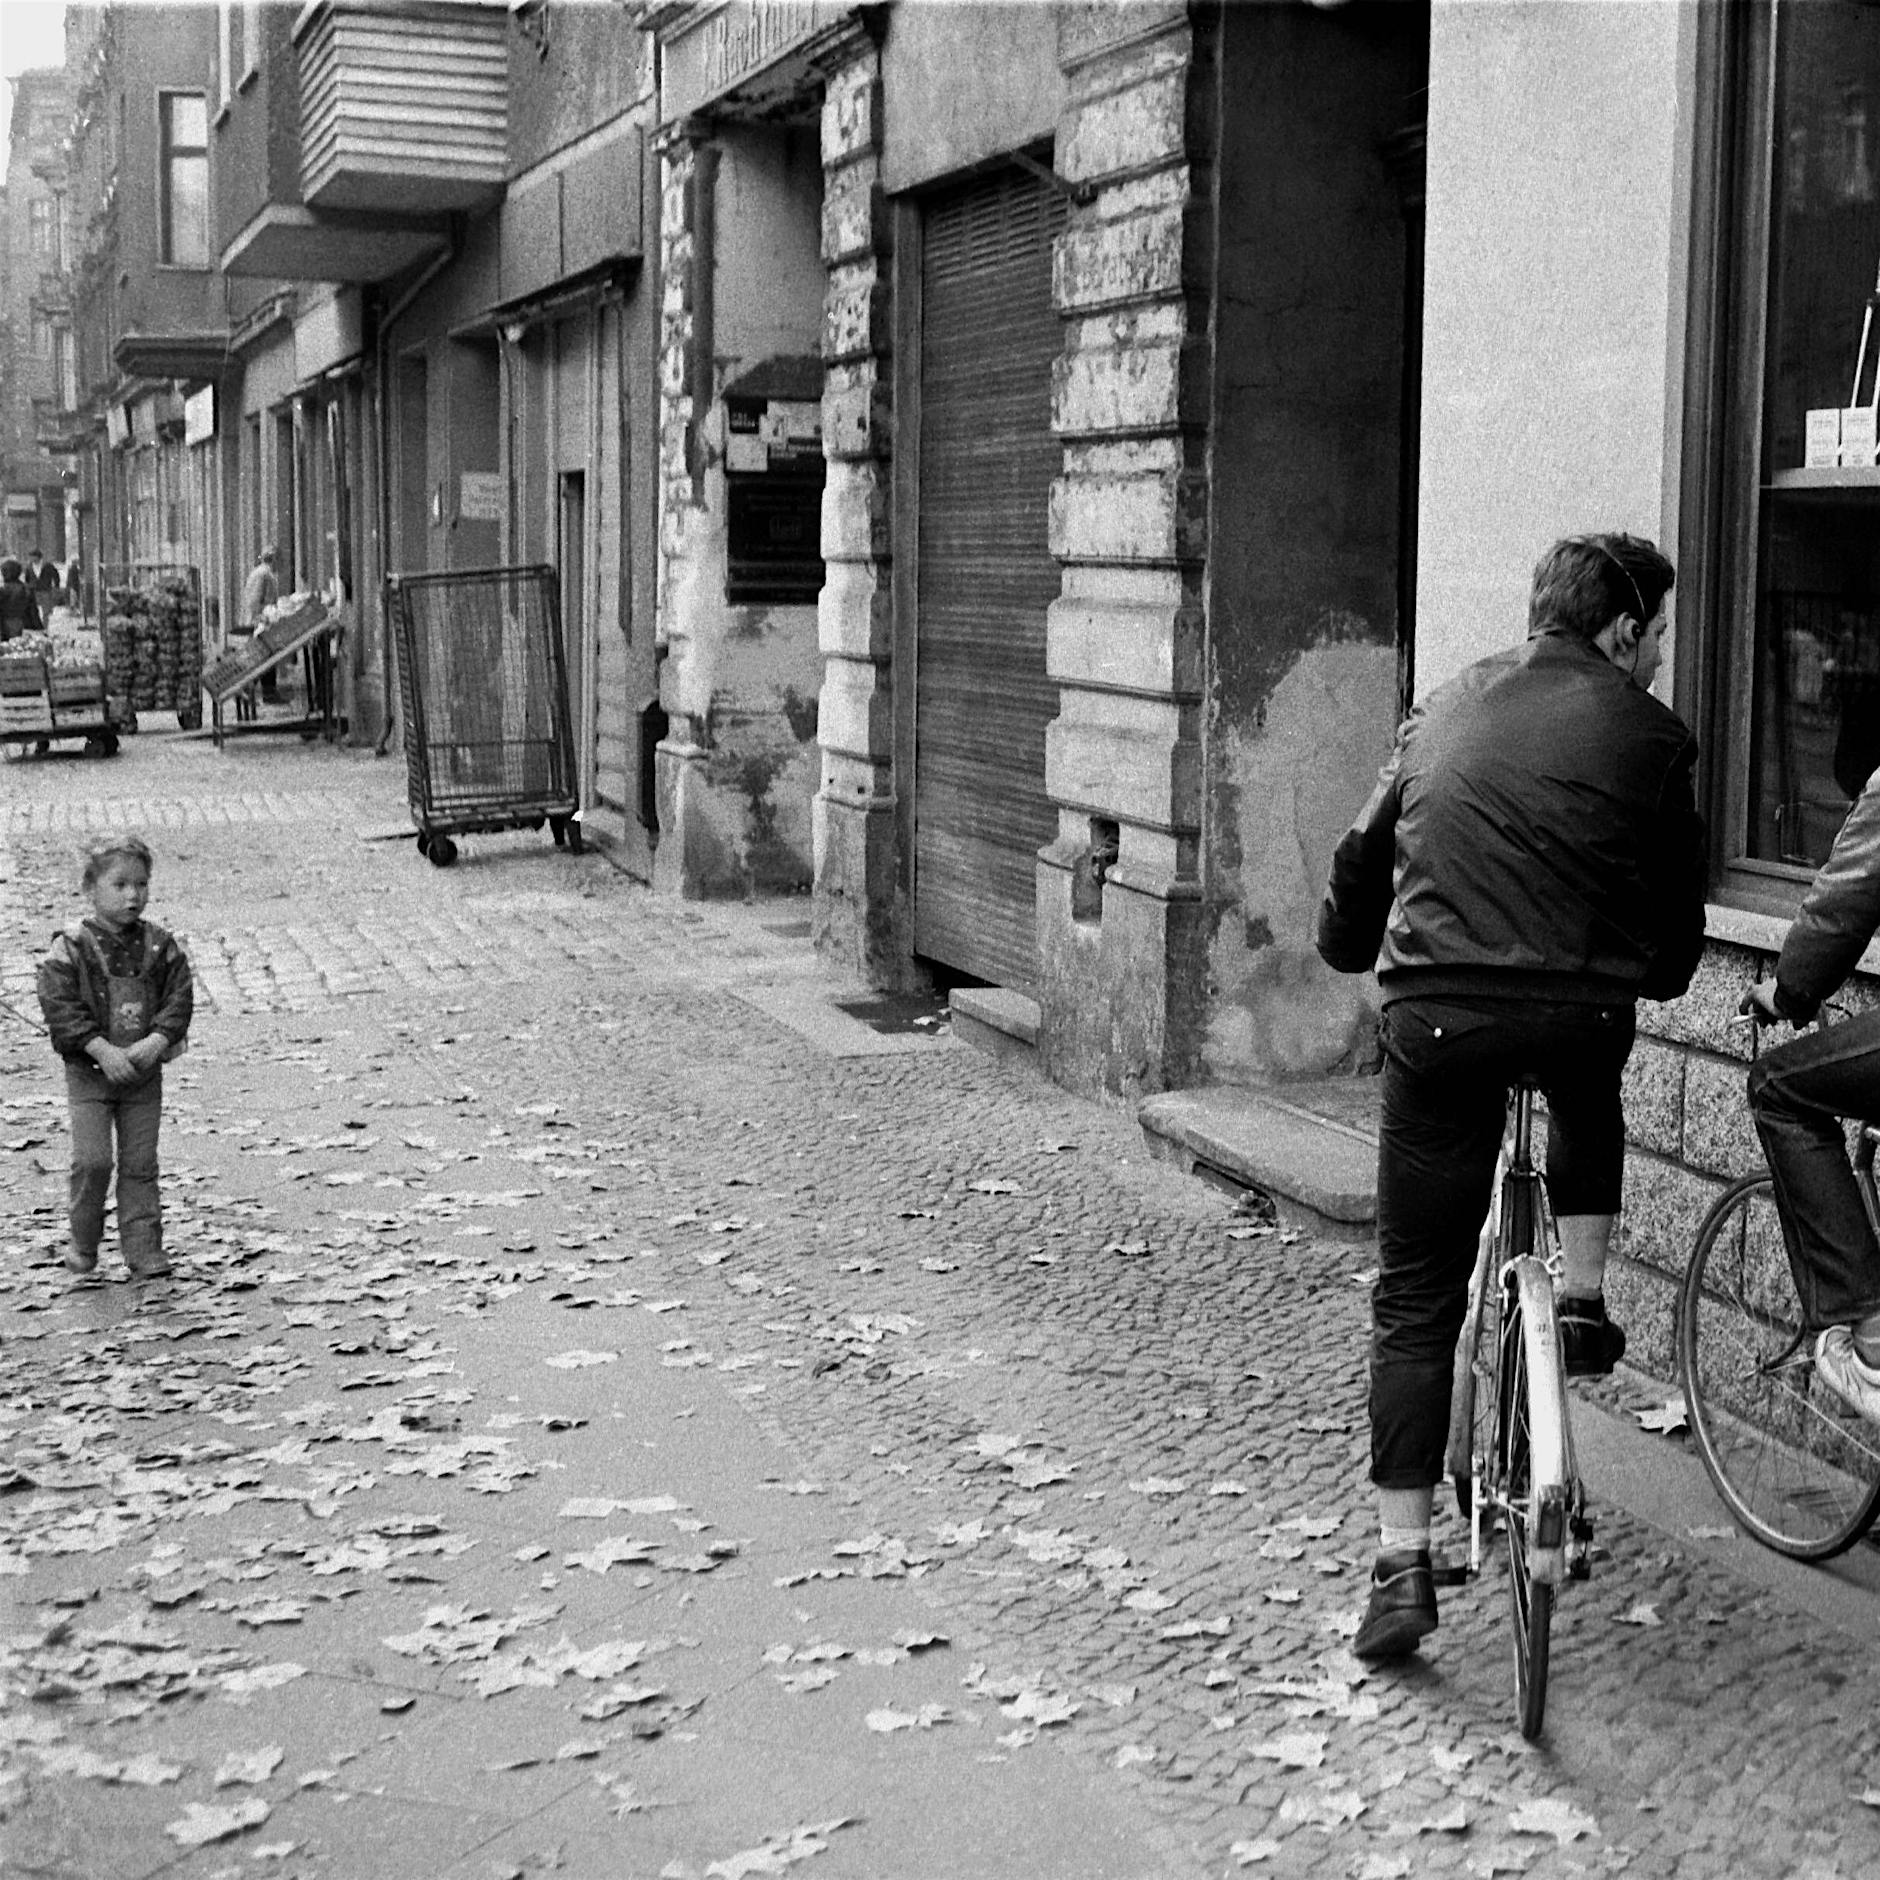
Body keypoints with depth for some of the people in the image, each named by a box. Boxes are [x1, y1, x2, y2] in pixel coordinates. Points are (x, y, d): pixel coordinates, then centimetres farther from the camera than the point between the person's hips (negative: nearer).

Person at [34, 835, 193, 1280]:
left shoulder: (159, 945, 1)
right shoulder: (71, 947, -8)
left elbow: (179, 999, -1)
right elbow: (59, 1006, -14)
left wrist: (155, 1043, -17)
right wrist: (103, 1050, -22)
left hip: (144, 1072, 3)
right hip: (89, 1072, -2)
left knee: (140, 1163, 5)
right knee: (92, 1160, -7)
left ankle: (143, 1250, 11)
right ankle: (84, 1244, 12)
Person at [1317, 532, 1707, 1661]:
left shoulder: (1447, 709, 18)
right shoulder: (1647, 733, 8)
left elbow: (1363, 858, 26)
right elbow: (1678, 909, 13)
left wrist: (1354, 952, 45)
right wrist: (1653, 981, 35)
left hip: (1434, 1018, 2)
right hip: (1582, 1012, -1)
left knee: (1415, 1302, 8)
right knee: (1591, 1098, 38)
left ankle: (1403, 1567, 5)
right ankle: (1583, 1296, 26)